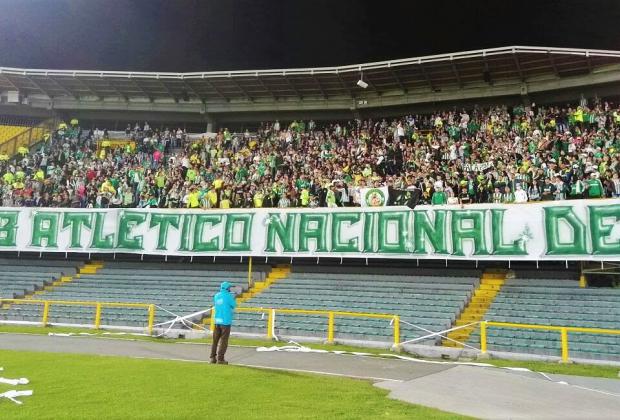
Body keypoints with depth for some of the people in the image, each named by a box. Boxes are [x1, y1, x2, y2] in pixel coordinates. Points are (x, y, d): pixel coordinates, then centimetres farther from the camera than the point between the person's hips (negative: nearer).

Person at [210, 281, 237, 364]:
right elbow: (234, 305, -1)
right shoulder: (228, 296, -10)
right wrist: (233, 298, 17)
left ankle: (213, 358, 15)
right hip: (225, 321, -6)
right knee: (223, 341, -1)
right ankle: (220, 359, -2)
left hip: (217, 321, 6)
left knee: (215, 340, 13)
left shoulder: (216, 296, 8)